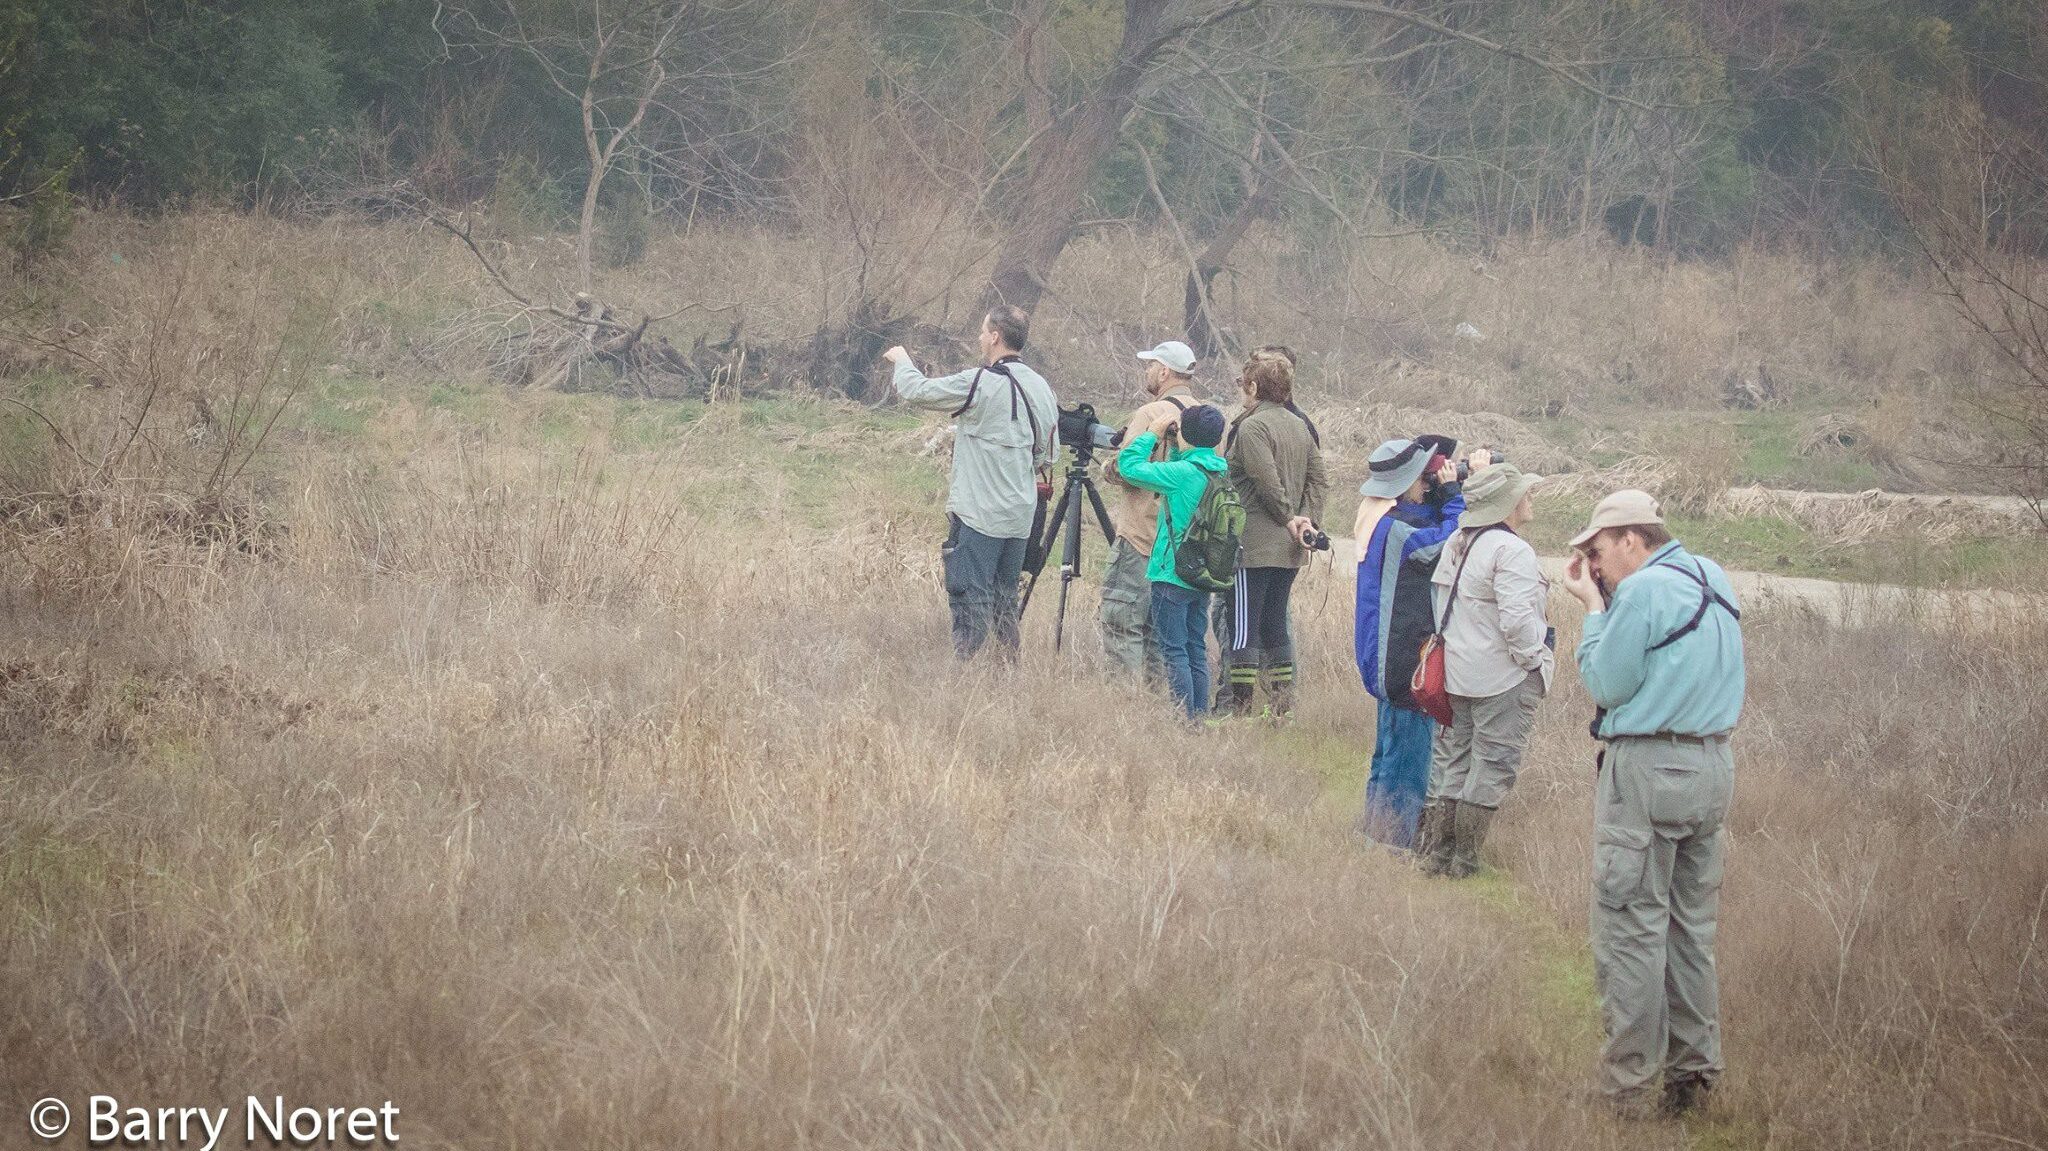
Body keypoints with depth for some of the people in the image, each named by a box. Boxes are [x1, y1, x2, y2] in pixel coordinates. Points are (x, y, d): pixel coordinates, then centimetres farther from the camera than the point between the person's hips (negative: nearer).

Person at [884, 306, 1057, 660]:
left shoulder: (980, 384, -15)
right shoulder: (1041, 387, 8)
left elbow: (916, 391, -7)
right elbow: (1048, 453, 15)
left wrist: (902, 361, 12)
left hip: (979, 514, -7)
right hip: (1020, 514, 7)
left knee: (969, 598, -5)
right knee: (1004, 598, 14)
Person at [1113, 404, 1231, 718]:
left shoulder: (1182, 472, -19)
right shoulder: (1219, 471, 4)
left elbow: (1129, 465, -14)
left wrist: (1152, 434, -3)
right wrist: (1173, 448, 11)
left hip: (1172, 575, -8)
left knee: (1174, 651, -4)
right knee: (1196, 649, 13)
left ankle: (1184, 718, -7)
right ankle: (1200, 717, 14)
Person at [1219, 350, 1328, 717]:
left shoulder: (1251, 427, -13)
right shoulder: (1301, 426, 12)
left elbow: (1268, 481, -20)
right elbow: (1318, 478, 9)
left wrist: (1288, 517, -7)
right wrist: (1307, 519, 2)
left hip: (1254, 545, -8)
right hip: (1289, 549, 8)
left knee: (1243, 628, -5)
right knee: (1275, 623, 14)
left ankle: (1241, 708, -7)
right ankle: (1282, 705, 15)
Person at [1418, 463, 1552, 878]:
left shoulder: (1457, 543, 9)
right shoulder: (1512, 551, -19)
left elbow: (1441, 604, 14)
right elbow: (1518, 619, -25)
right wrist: (1536, 658, -11)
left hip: (1456, 672, 8)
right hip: (1503, 679, -8)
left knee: (1452, 760, 15)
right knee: (1492, 766, 1)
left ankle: (1438, 851, 19)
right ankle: (1464, 858, 4)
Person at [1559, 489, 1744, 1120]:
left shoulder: (1643, 589, -14)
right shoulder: (1711, 577, 12)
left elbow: (1606, 685, -9)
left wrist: (1594, 606, -1)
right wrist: (1607, 601, 10)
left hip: (1649, 767, -9)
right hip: (1714, 765, 9)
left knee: (1631, 929, -4)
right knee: (1692, 925, 15)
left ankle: (1628, 1090, -3)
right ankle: (1694, 1071, 18)